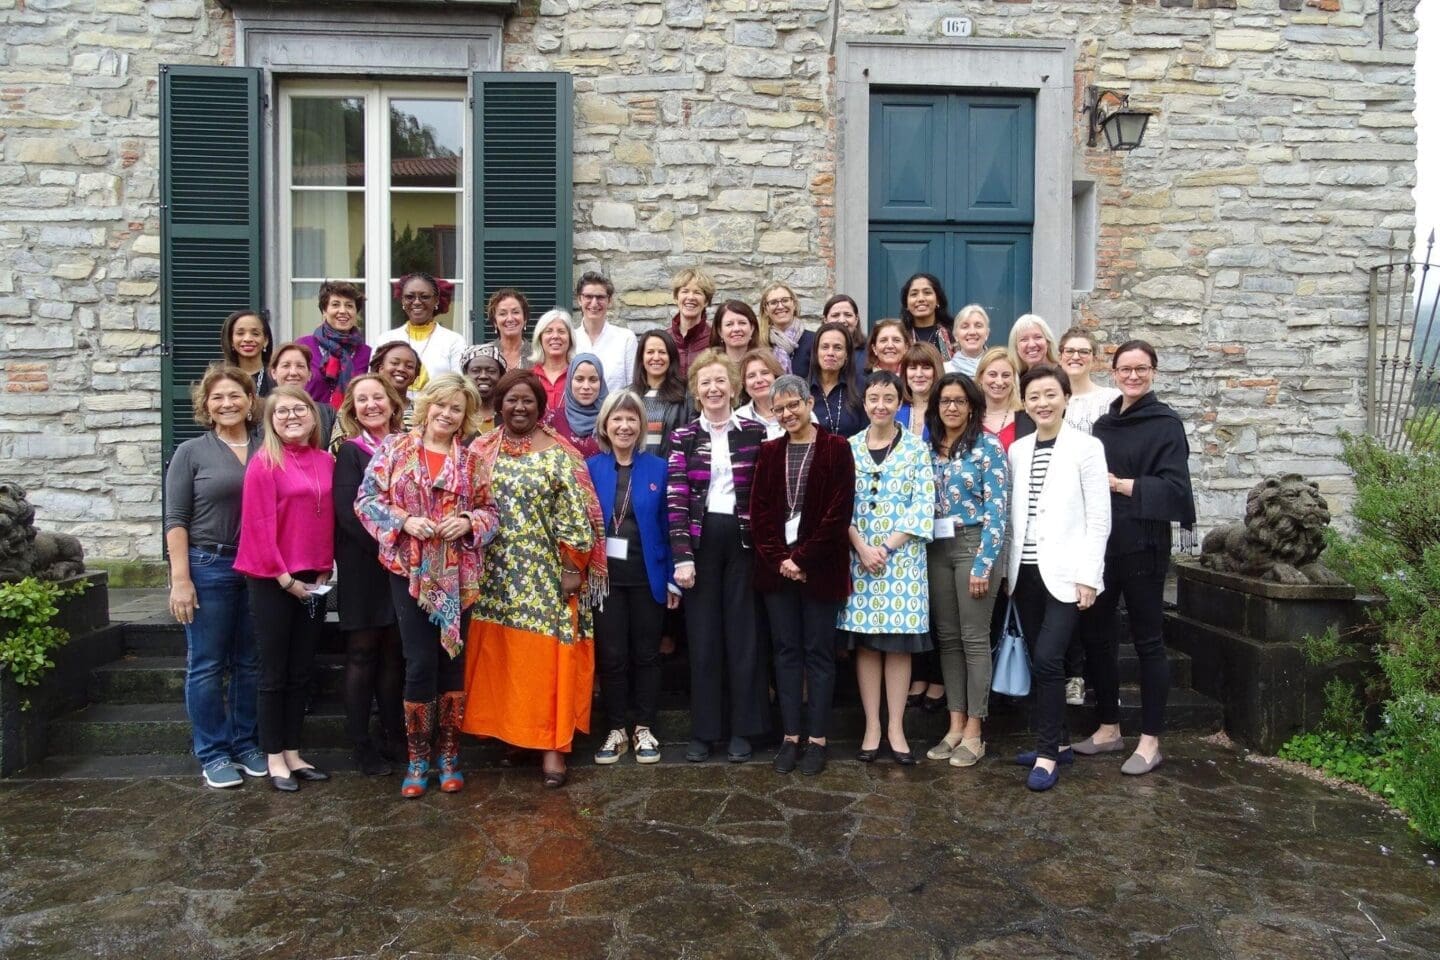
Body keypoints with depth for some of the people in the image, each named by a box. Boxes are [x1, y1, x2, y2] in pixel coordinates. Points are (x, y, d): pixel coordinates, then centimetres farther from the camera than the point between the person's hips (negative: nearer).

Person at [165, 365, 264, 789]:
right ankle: (213, 754, 14)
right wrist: (180, 578, -11)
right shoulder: (191, 453, 0)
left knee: (250, 663, 11)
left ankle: (246, 744, 23)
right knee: (207, 665, 3)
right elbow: (176, 520, -3)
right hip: (208, 567, -3)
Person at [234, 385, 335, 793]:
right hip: (272, 581, -5)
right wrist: (284, 577, -12)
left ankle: (293, 754, 23)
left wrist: (324, 570, 2)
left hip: (313, 581, 5)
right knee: (274, 673, 4)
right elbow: (258, 525, -13)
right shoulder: (264, 463, -9)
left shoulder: (325, 461, 7)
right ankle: (274, 759, 16)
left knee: (300, 672, 13)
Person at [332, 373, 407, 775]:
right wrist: (385, 546, -18)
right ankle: (360, 743, 13)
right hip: (363, 564, -4)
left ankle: (394, 734, 21)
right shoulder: (349, 450, -3)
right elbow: (347, 510, -13)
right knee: (363, 652, 3)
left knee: (394, 651, 10)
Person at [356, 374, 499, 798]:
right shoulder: (395, 448, 2)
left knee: (452, 661, 9)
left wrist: (469, 522, -12)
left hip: (458, 575, 2)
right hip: (409, 571, -2)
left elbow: (491, 511, 8)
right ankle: (418, 759, 14)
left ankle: (448, 755, 23)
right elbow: (367, 500, -1)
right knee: (421, 663, -2)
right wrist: (404, 521, -15)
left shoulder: (473, 460, 6)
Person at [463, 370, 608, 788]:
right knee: (498, 655, 8)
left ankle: (552, 744, 6)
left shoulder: (559, 455, -2)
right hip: (494, 573, 3)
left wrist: (573, 568, -10)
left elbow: (575, 515, -6)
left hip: (545, 576, -3)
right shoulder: (481, 452, 8)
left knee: (545, 657, -2)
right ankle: (505, 732, 22)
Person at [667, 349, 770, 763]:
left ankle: (743, 729, 16)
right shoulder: (683, 437, 4)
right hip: (700, 540, 1)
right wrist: (682, 555, -10)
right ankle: (703, 730, 16)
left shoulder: (755, 432, 3)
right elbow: (676, 498, -3)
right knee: (702, 636, 6)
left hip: (742, 540, 0)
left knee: (743, 633, 5)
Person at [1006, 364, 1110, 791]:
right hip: (1025, 573, 5)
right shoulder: (1017, 450, 10)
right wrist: (1009, 570, 9)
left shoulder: (1086, 447, -4)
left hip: (1065, 573, -5)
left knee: (1047, 660, -12)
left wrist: (1088, 576, -12)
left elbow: (1099, 519, -7)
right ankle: (1058, 743, 24)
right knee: (1038, 662, 10)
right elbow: (1013, 515, 12)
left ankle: (1048, 755, 1)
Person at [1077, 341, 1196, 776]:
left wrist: (1121, 484, -17)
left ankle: (1150, 740, 12)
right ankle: (1109, 727, 26)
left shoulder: (1166, 424, -4)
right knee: (1097, 638, 11)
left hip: (1142, 547, -6)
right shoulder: (1103, 424, 14)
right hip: (1100, 544, 7)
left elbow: (1174, 487, -14)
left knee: (1147, 641, 2)